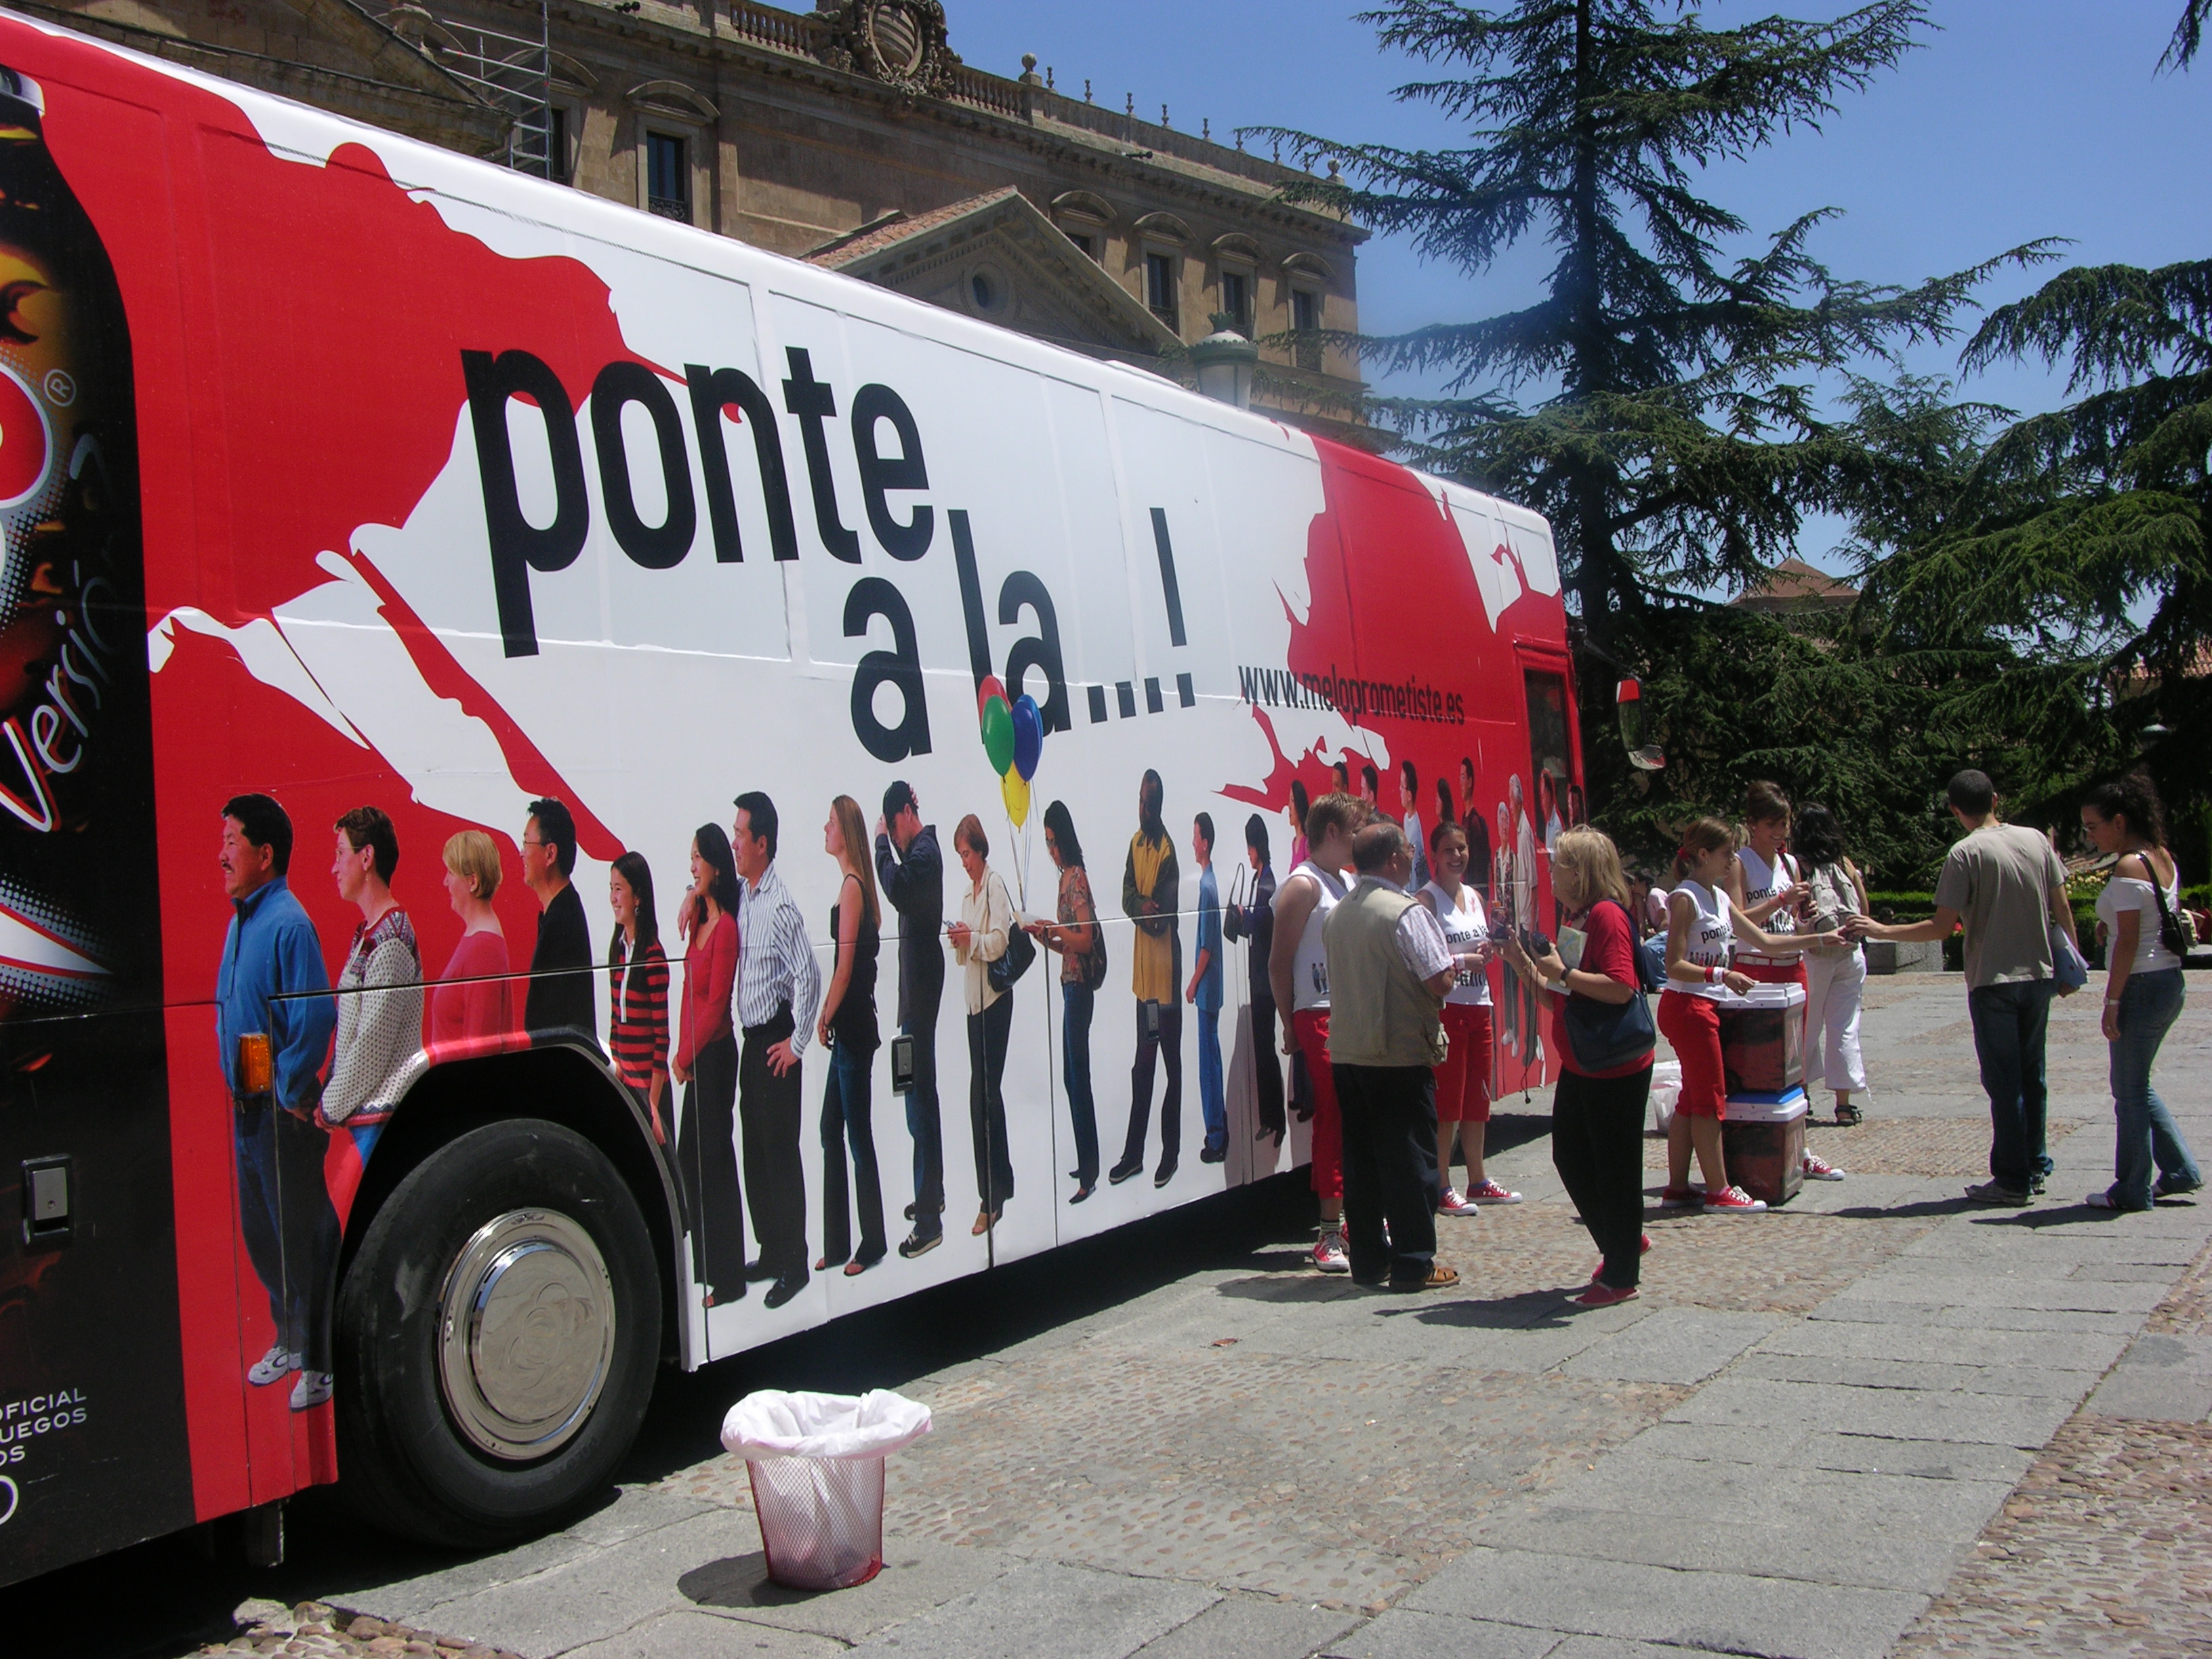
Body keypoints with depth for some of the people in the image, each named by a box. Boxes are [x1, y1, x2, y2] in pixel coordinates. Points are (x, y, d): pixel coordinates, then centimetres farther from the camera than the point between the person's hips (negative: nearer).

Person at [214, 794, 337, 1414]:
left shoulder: (288, 923, -18)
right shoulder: (241, 919, 11)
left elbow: (316, 1016, -23)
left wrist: (290, 1091, -17)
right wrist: (241, 1090, 16)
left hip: (284, 1108, -9)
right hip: (247, 1104, 9)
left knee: (303, 1232, 0)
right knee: (260, 1229, 18)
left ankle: (320, 1361, 10)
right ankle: (290, 1338, 34)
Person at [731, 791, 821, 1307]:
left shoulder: (780, 906, -19)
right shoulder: (743, 896, 7)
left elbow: (809, 977, -22)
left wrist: (796, 1043, -17)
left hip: (776, 1042, -9)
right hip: (750, 1040, 9)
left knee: (781, 1153, -2)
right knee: (755, 1151, 16)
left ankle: (793, 1265, 7)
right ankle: (770, 1254, 28)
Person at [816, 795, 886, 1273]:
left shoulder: (852, 887, -15)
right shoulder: (853, 883, 14)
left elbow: (845, 964, -17)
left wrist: (825, 1018, -8)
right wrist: (829, 1019, 14)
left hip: (854, 1027, -10)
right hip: (848, 1028, 10)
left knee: (858, 1135, -1)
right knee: (831, 1131, 13)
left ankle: (873, 1244, 8)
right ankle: (836, 1244, 19)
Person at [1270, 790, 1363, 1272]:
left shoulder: (1345, 884, 19)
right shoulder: (1304, 885, -7)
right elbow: (1279, 961, -10)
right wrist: (1290, 1026, -12)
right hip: (1321, 1018, -8)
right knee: (1334, 1121, -8)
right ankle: (1330, 1234, -4)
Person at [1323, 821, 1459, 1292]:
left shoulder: (1337, 914, 9)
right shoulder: (1407, 912, -14)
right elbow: (1440, 981, -19)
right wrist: (1456, 965, 4)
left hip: (1345, 1054, 7)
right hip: (1400, 1055, -7)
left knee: (1361, 1159, 11)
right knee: (1409, 1159, 1)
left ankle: (1368, 1259, 17)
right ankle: (1412, 1263, 5)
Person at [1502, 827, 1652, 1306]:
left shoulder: (1607, 914, -17)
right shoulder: (1576, 917, 13)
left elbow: (1619, 987, -28)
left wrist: (1562, 971, -21)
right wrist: (1524, 963, 7)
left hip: (1616, 1069, -10)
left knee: (1614, 1167, 0)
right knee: (1570, 1157, 15)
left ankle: (1621, 1276, 12)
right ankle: (1621, 1245, 32)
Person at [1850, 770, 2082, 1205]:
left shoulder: (1965, 853, -11)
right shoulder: (2036, 840, 4)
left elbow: (1942, 927, -14)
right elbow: (2062, 909, 7)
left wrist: (1881, 930, -7)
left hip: (1993, 982, -5)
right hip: (2039, 975, 5)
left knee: (2004, 1082, 1)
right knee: (2032, 1076, 16)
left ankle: (2012, 1181, 5)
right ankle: (2035, 1169, 24)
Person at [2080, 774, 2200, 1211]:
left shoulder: (2128, 869, -18)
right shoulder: (2164, 859, 8)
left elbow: (2128, 942, -20)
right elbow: (2171, 919, 15)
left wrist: (2111, 1002, -16)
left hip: (2142, 986, -9)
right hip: (2171, 981, 9)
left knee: (2130, 1091, 3)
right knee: (2138, 1086, 21)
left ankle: (2133, 1191, 12)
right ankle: (2180, 1170, 22)